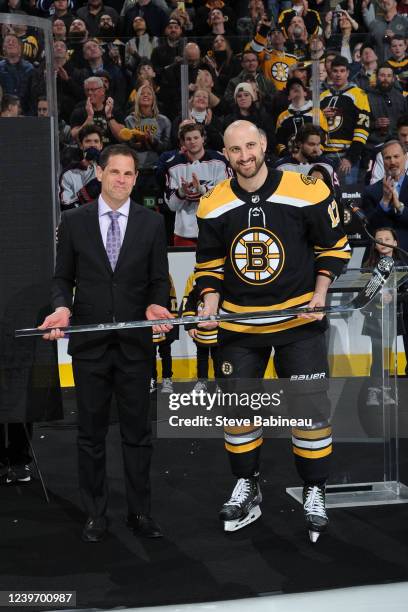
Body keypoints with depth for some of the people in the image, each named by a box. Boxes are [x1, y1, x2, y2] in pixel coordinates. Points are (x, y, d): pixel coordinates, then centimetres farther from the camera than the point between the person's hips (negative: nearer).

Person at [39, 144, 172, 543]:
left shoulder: (152, 223, 4)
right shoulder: (74, 222, 3)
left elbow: (159, 279, 6)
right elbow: (63, 277, 6)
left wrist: (155, 306, -15)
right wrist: (62, 307, -13)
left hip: (135, 343, 0)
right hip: (89, 342, 0)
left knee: (137, 431, 7)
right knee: (90, 433, 8)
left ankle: (139, 511, 18)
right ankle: (95, 514, 18)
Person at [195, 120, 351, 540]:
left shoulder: (307, 192, -10)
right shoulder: (213, 205, -2)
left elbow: (334, 246, 0)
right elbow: (209, 263, 8)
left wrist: (320, 293, -9)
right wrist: (210, 304, -6)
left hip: (298, 317, -2)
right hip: (238, 322, 3)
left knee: (311, 407, -2)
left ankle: (314, 493, 15)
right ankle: (246, 487, 26)